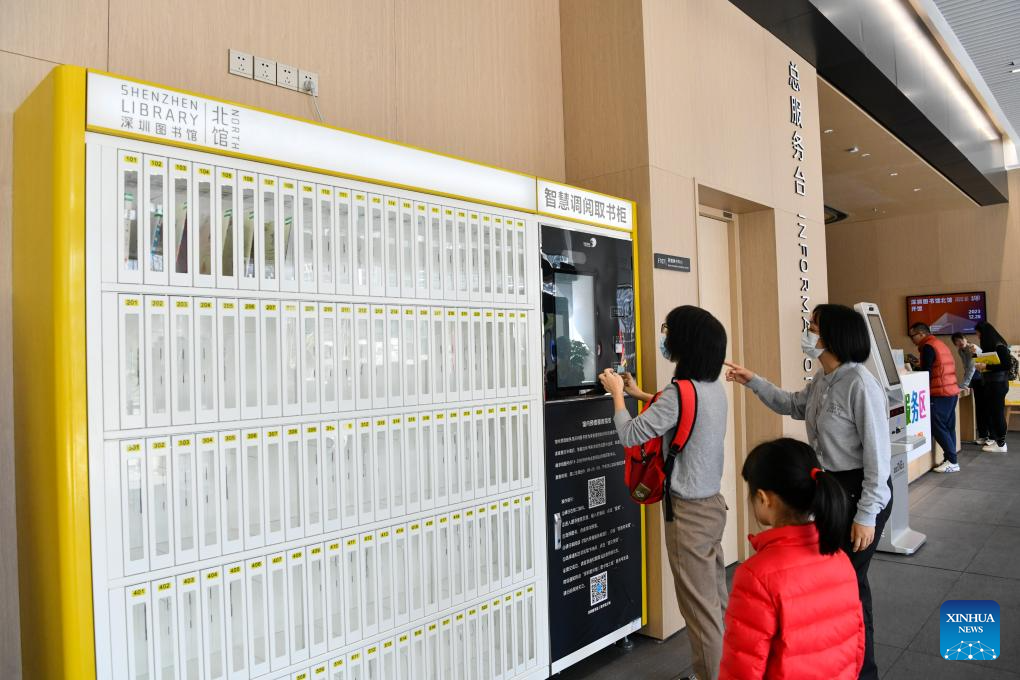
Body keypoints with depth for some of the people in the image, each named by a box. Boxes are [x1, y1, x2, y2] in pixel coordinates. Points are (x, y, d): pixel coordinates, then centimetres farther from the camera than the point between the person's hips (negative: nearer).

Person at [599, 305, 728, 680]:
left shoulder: (680, 392, -23)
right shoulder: (714, 388, 4)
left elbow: (630, 435, -17)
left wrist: (617, 393, -2)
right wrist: (640, 394, 27)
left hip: (689, 512, -9)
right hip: (713, 502, 9)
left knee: (699, 605, 4)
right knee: (717, 599, 19)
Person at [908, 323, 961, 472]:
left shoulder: (928, 347, -12)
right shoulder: (939, 344, 17)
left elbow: (926, 373, -14)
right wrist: (920, 366, 19)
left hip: (940, 393, -10)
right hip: (952, 391, 10)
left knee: (937, 427, -7)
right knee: (948, 426, 11)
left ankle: (952, 462, -7)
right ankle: (950, 459, 13)